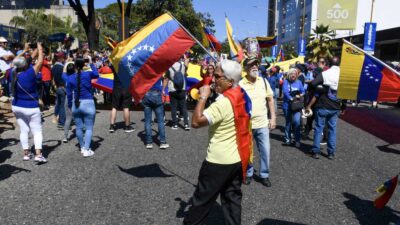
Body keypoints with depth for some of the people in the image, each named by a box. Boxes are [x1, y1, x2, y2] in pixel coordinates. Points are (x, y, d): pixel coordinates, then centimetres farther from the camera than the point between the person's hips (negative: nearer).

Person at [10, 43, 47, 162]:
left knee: (24, 130, 14)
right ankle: (38, 154, -8)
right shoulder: (29, 74, -22)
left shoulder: (14, 73, -5)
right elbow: (40, 61, -13)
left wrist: (25, 50, 21)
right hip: (31, 108, -6)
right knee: (37, 131, 1)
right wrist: (40, 49, 2)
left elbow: (17, 61, 13)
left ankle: (26, 153, 18)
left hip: (17, 107, 6)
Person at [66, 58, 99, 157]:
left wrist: (70, 105, 16)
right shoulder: (88, 74, -7)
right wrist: (91, 64, 24)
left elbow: (69, 93, 5)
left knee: (79, 127, 14)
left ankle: (82, 148, 26)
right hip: (88, 104, -3)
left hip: (76, 104, 3)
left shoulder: (70, 78, 1)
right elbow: (96, 74, 14)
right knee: (89, 128, 2)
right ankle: (86, 150, -4)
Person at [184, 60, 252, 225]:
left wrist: (203, 97, -20)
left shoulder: (224, 101, -24)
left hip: (219, 161, -8)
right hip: (238, 158, 8)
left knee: (202, 199, 8)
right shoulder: (242, 96, 2)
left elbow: (196, 122, -26)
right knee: (232, 197, 18)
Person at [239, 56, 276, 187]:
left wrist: (273, 117, 4)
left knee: (265, 151, 8)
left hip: (262, 124, 3)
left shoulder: (264, 81, 1)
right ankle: (248, 173, 32)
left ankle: (264, 175, 26)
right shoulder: (240, 84, -11)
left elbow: (270, 100, 9)